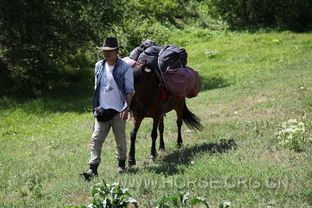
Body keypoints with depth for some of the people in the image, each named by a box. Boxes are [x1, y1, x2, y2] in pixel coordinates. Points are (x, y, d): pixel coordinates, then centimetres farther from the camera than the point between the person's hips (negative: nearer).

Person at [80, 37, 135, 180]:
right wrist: (96, 106, 13)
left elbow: (129, 91, -6)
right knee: (96, 139, -6)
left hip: (118, 111, -4)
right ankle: (93, 169, -8)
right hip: (102, 110, 4)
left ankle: (121, 164, 30)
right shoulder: (99, 66, 7)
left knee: (120, 139, 11)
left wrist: (127, 108, -15)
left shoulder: (125, 68, -8)